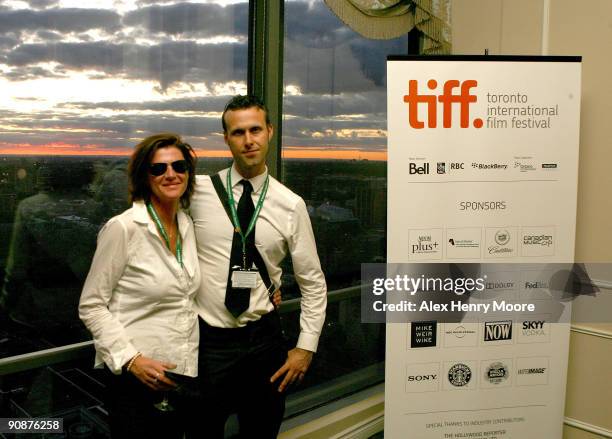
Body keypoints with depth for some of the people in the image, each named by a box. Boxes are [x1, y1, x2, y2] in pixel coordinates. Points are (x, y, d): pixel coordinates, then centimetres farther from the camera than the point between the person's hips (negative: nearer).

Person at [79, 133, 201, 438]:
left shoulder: (187, 225, 4)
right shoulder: (122, 228, -15)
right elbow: (91, 306, -11)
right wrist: (130, 359, -20)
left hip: (184, 370, 6)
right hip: (136, 375, -6)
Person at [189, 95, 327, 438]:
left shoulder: (291, 204, -3)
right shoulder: (198, 191, -6)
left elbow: (314, 283, 3)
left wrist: (306, 347, -1)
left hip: (263, 340, 1)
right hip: (206, 339, -1)